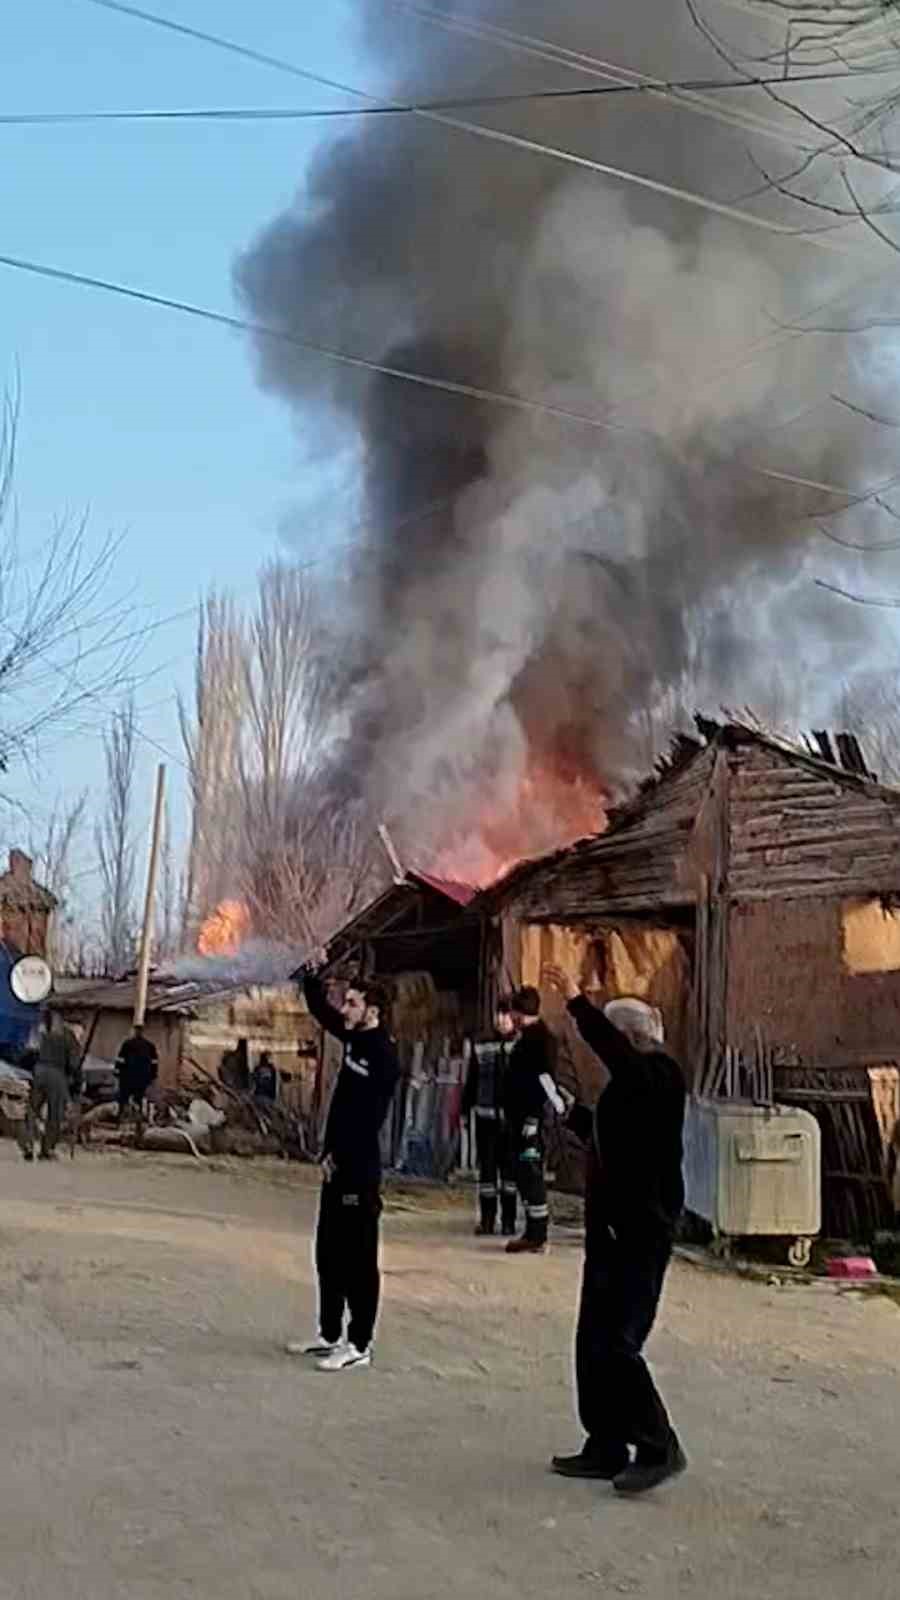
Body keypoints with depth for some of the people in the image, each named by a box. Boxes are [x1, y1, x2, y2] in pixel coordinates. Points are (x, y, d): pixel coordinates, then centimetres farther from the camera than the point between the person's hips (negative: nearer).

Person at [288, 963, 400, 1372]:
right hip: (338, 1166, 9)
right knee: (328, 1253, 16)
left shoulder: (383, 1055, -18)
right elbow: (323, 1012, 22)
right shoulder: (356, 1039, 8)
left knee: (358, 1259, -2)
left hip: (358, 1169, -9)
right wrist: (311, 979, 8)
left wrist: (338, 1157, -17)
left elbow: (368, 1116, -21)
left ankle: (359, 1345, 5)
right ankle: (330, 1335, 26)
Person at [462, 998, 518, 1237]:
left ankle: (509, 1221, 11)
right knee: (487, 1168, 4)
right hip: (486, 1117, 2)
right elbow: (471, 1081, 10)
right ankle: (486, 1220, 11)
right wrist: (465, 1109, 4)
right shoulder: (481, 1047, 7)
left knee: (510, 1169, 4)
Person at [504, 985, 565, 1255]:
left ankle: (537, 1237, -7)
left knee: (531, 1174, -9)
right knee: (525, 1174, 13)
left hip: (532, 1117, -10)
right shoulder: (526, 1037, 18)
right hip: (521, 1116, 10)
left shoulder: (541, 1037, -12)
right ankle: (533, 1233, 19)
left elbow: (545, 1078, -20)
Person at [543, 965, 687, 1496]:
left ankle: (658, 1448, 2)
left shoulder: (661, 1073, -13)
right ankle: (607, 1448, 21)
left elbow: (616, 1053, -36)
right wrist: (573, 1114, 23)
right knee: (593, 1342, 13)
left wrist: (578, 1002, -37)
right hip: (613, 1228, 10)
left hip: (642, 1231, -10)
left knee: (616, 1343, -9)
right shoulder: (631, 1083, 16)